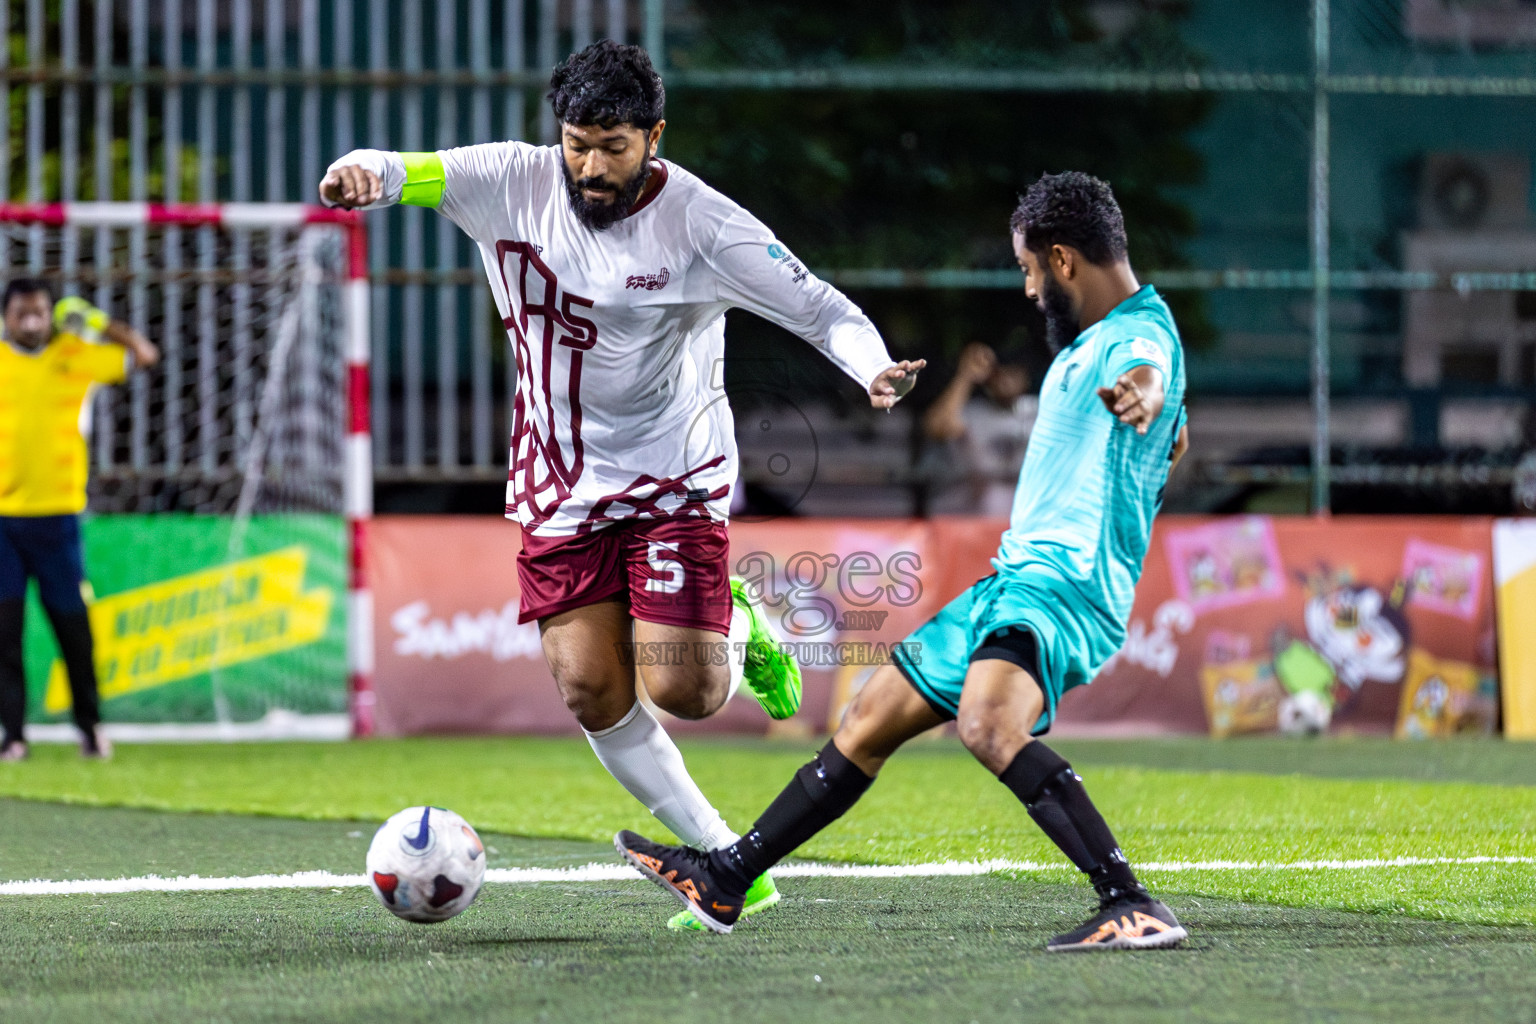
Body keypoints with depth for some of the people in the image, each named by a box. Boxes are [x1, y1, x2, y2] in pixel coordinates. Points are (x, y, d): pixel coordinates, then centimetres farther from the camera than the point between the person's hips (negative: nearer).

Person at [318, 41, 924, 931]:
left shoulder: (700, 223, -16)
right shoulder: (514, 184, -8)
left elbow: (821, 309, -13)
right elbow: (408, 173, -18)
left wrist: (874, 369, -34)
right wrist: (364, 172, -42)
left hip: (674, 480, -3)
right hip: (562, 486, 3)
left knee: (683, 692, -14)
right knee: (591, 691, -4)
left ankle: (736, 625, 22)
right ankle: (730, 863, 8)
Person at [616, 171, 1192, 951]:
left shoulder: (1139, 338, -14)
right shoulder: (1097, 336, 18)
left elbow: (1144, 373, -43)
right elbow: (1173, 443, 37)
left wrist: (1139, 394, -64)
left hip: (1063, 585, -11)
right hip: (1019, 576, 11)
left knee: (988, 724, -37)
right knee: (872, 719, 18)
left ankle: (1133, 909, -43)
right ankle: (721, 882, 31)